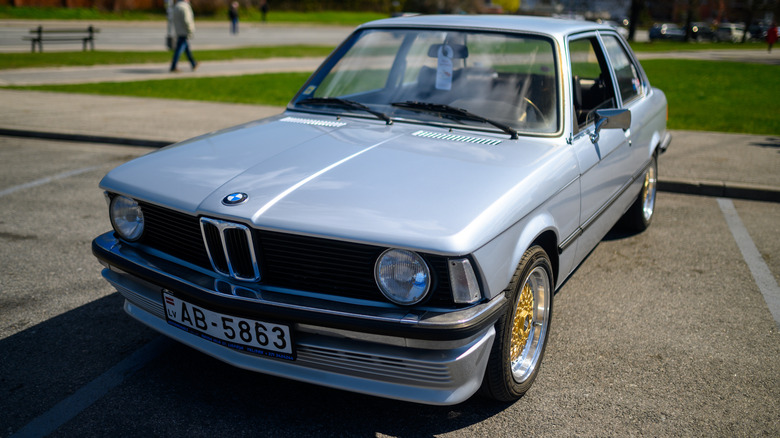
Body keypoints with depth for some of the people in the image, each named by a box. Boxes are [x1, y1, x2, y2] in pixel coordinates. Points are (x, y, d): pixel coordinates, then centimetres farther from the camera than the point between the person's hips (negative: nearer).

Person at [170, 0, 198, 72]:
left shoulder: (176, 7, 11)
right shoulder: (185, 7, -17)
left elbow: (175, 20, 13)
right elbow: (187, 21, -23)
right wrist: (190, 32, -15)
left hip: (178, 32, 9)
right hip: (184, 32, -9)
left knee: (187, 48, 18)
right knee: (179, 50, -7)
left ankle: (194, 64, 29)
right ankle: (173, 67, -7)